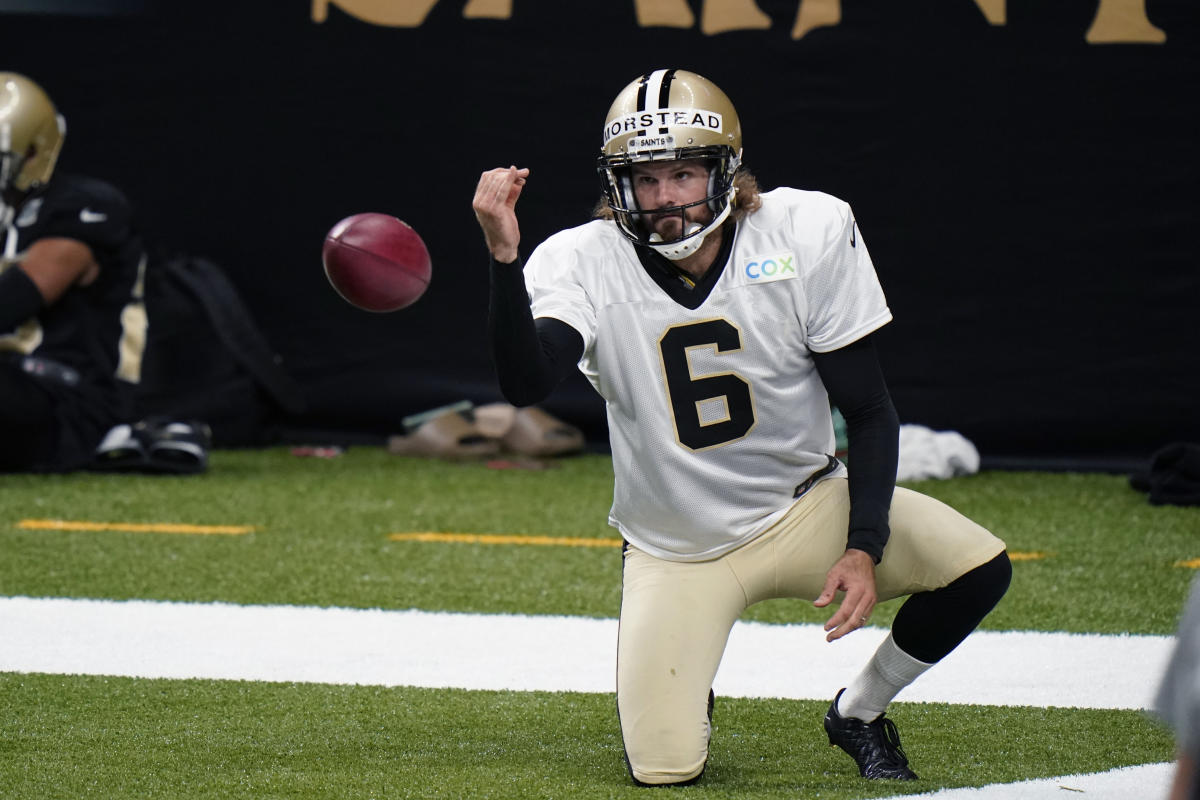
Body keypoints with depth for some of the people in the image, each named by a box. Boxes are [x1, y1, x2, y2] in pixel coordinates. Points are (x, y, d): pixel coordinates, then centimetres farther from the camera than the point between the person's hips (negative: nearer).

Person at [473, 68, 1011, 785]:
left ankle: (858, 713, 7)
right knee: (663, 769, -16)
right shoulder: (584, 263, -14)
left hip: (803, 510, 1)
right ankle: (686, 698, 24)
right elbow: (525, 385, -32)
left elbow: (869, 411, -7)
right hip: (674, 554, -1)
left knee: (979, 568, -21)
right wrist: (504, 258, -44)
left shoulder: (810, 233, -13)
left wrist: (863, 547, -18)